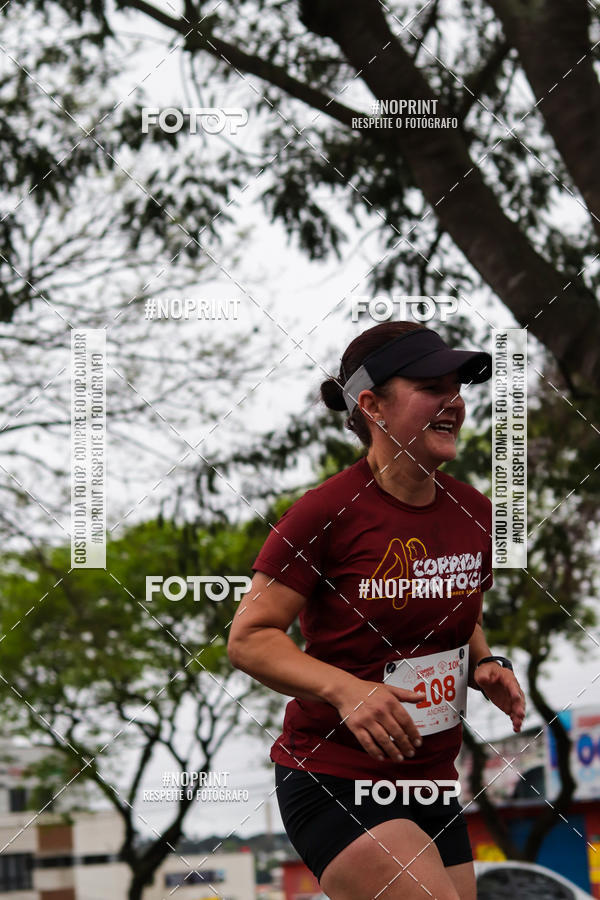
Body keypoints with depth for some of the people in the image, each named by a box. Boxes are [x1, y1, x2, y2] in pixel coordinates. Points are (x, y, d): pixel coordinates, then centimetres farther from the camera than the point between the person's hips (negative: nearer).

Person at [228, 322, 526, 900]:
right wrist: (345, 690, -25)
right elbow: (248, 639, -12)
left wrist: (485, 667, 1)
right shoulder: (326, 511, -13)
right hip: (334, 781, -7)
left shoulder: (473, 512, 6)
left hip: (432, 782, 7)